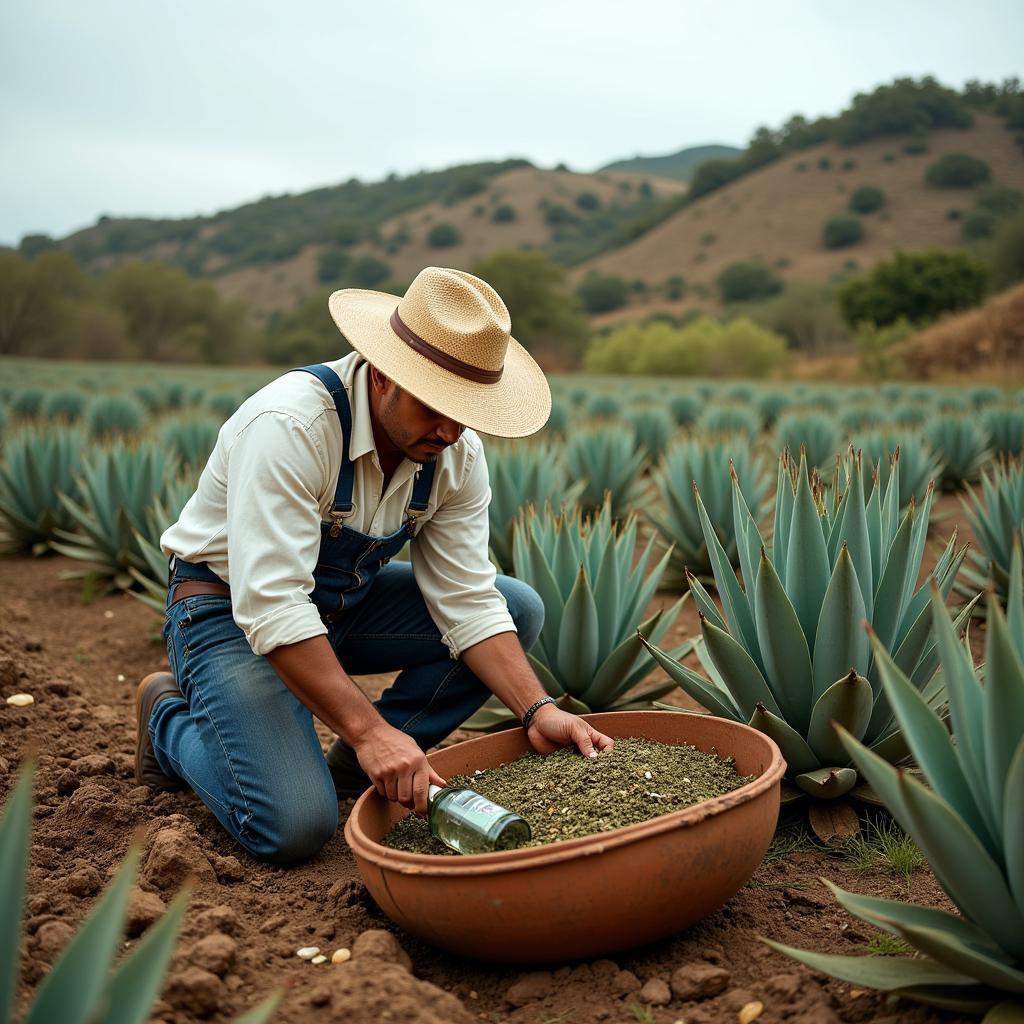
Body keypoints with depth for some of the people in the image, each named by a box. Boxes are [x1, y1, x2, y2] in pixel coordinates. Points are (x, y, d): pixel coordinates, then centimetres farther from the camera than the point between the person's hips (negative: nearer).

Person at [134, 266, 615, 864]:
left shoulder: (458, 453, -12)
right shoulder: (290, 425, -32)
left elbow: (468, 603, -11)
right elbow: (270, 605, -36)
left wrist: (537, 710, -24)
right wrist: (369, 728, -39)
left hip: (345, 601, 7)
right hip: (231, 609, -6)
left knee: (520, 608, -8)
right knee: (294, 826, -23)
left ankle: (355, 769, 0)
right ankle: (171, 718, 8)